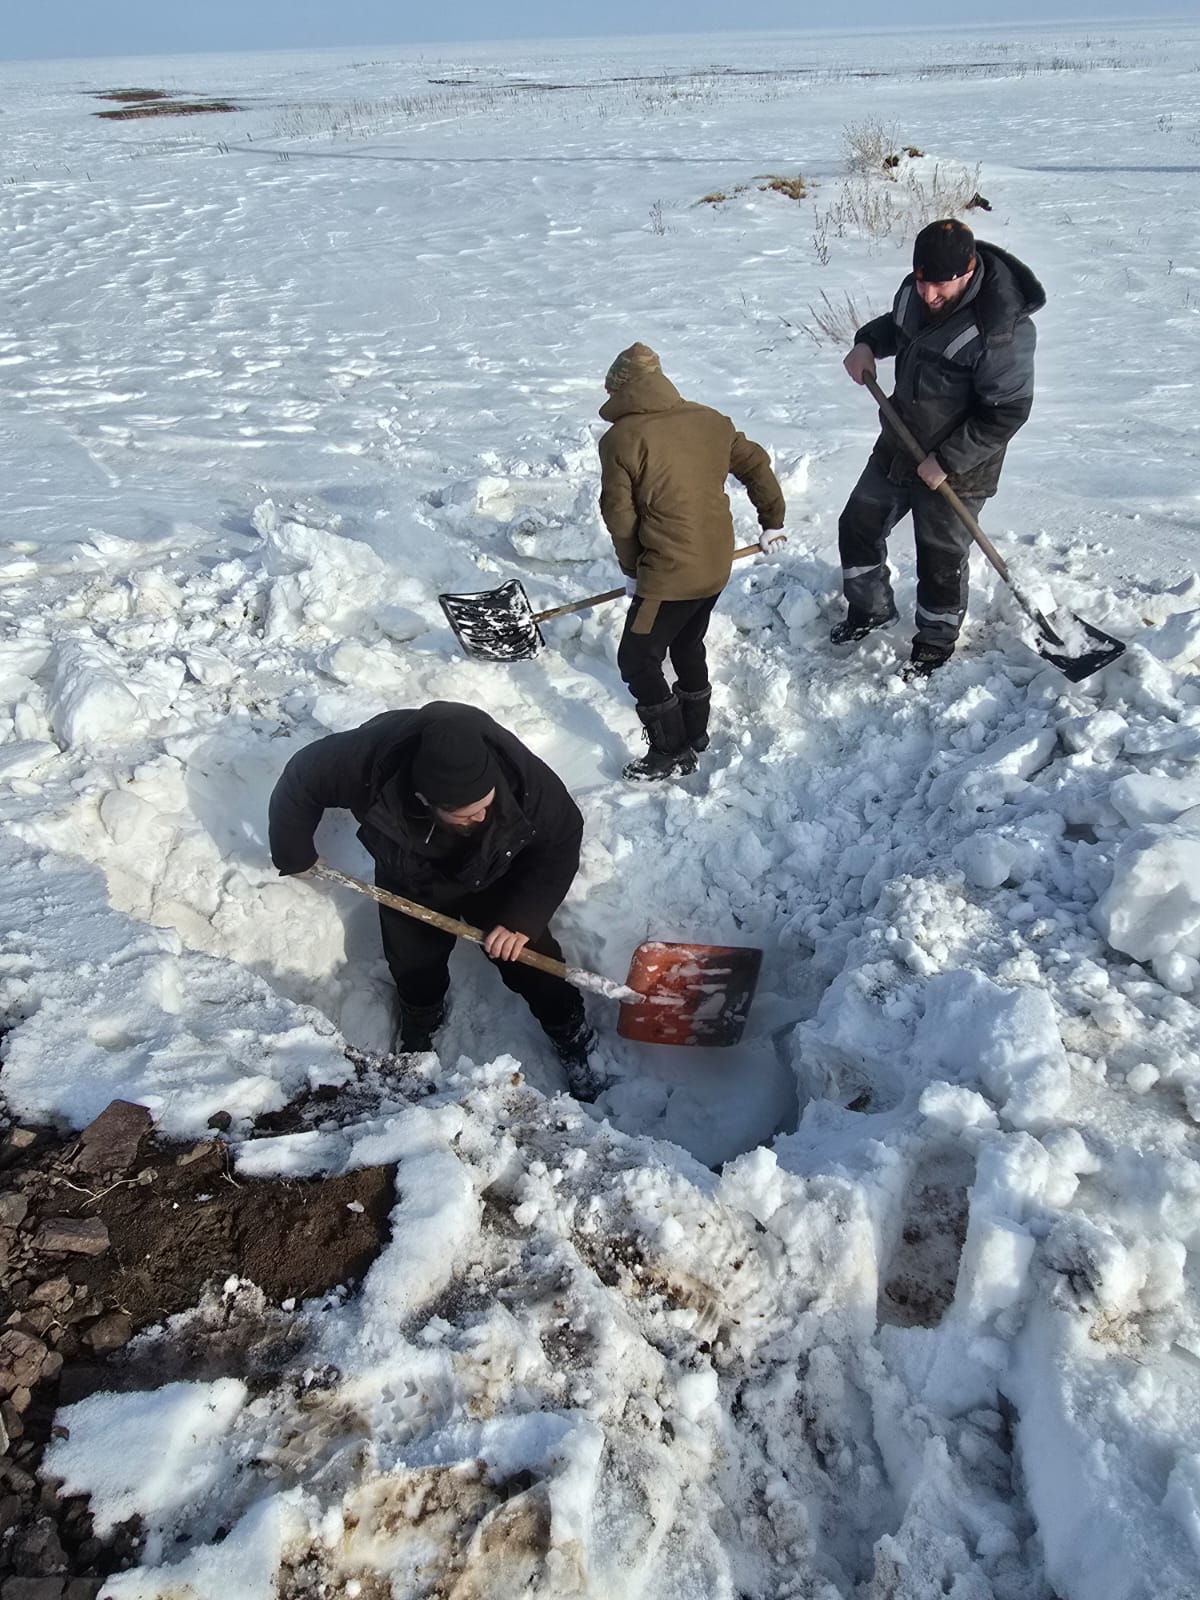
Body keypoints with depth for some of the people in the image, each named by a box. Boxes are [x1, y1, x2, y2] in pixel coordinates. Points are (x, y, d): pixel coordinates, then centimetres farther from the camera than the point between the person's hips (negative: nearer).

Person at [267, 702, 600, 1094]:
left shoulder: (521, 774, -41)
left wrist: (523, 917, -30)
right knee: (413, 965, 16)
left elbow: (561, 843, -22)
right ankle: (421, 1020, 51)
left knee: (528, 959, 5)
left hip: (495, 881, -1)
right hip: (410, 886, 1)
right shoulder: (370, 760, -42)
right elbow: (301, 781, -20)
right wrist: (294, 856, -6)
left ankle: (570, 1030, 35)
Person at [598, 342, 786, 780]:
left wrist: (633, 570, 6)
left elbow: (620, 517, -9)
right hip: (717, 566, 8)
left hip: (668, 575, -7)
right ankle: (695, 733, 41)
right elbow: (756, 465, 12)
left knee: (637, 661, 8)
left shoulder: (619, 440, -14)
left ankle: (672, 754, 15)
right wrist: (772, 522, 26)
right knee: (688, 646, 26)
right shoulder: (710, 420, 4)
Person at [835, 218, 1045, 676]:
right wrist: (868, 343, -6)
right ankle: (871, 610, 42)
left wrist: (948, 461, -24)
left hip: (955, 468, -7)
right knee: (858, 526, 18)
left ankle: (935, 644, 33)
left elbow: (1006, 413, -25)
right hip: (897, 447, 7)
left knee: (941, 560, 8)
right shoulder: (916, 291, -8)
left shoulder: (1002, 329, -30)